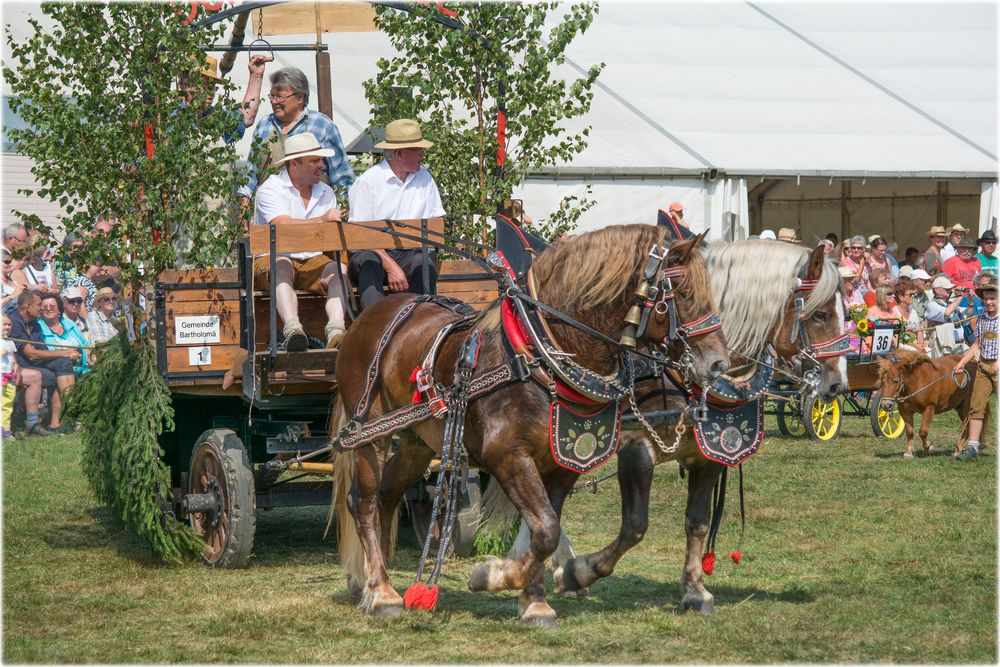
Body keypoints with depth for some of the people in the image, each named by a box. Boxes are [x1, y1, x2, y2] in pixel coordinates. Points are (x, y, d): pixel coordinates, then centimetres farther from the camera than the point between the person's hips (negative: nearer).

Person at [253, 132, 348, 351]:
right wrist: (322, 220, -29)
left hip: (314, 261, 4)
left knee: (339, 270, -26)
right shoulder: (271, 189, -2)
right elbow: (282, 225, -21)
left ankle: (336, 331, -46)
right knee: (282, 267, -38)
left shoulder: (326, 192, 18)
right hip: (274, 258, -4)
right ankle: (293, 329, -57)